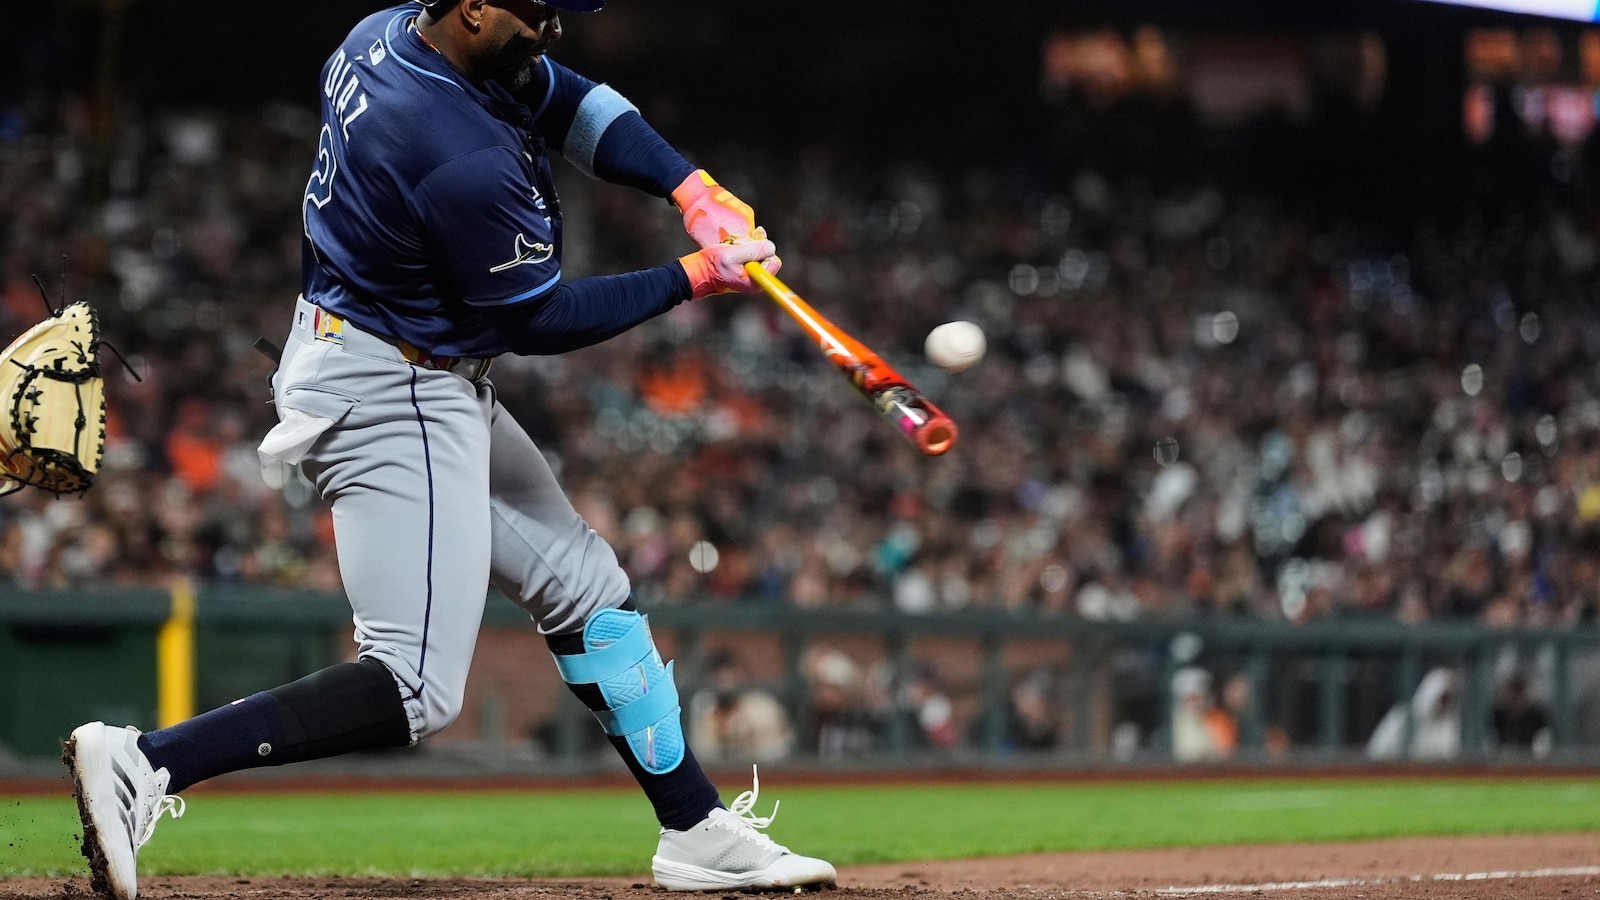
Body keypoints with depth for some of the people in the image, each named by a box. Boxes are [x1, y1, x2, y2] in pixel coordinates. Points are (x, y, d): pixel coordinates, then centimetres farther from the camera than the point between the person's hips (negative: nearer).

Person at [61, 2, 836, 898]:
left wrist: (690, 187, -6)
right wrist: (695, 279, -7)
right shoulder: (466, 160, -29)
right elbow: (537, 319, -16)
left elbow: (569, 99, 8)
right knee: (419, 694, -14)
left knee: (585, 585, 18)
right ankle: (150, 762, -19)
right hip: (392, 402, -11)